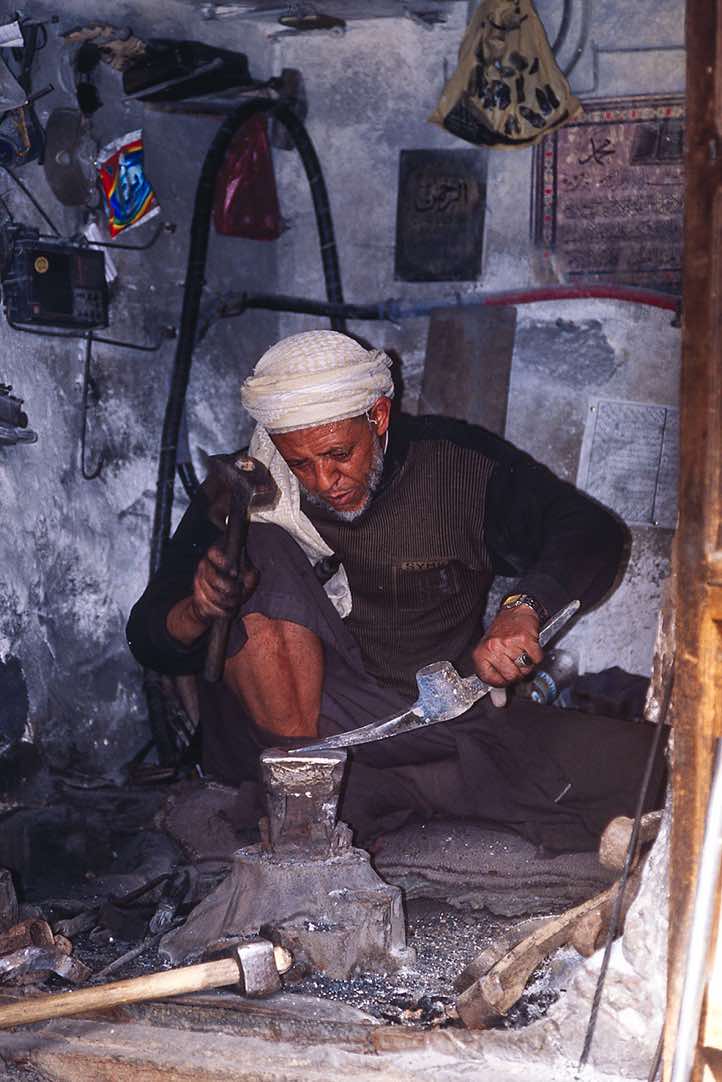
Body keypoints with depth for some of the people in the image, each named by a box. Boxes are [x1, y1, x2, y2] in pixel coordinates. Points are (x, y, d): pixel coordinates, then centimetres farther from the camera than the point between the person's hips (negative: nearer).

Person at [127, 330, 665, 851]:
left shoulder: (454, 464, -2)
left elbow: (593, 533, -7)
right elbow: (150, 642, -3)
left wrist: (524, 608, -27)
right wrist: (197, 611, -28)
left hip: (444, 723, 1)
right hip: (290, 728, 0)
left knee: (633, 763, -21)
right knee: (259, 547, -22)